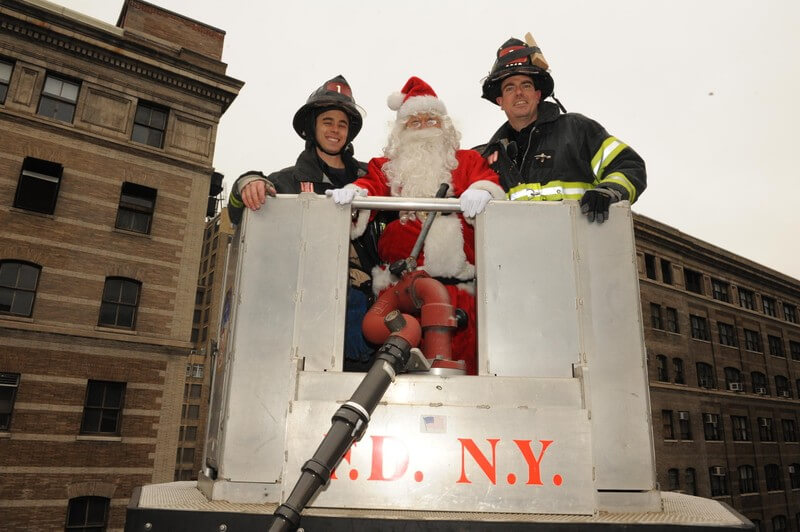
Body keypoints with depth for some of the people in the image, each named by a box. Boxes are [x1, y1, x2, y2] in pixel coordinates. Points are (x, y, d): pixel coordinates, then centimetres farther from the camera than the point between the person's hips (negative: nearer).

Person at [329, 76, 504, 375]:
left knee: (461, 342, -12)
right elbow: (372, 186, 6)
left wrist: (481, 191, -17)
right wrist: (354, 191, -17)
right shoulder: (386, 166, 22)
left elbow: (487, 180, 7)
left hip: (458, 280, 1)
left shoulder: (467, 160, 22)